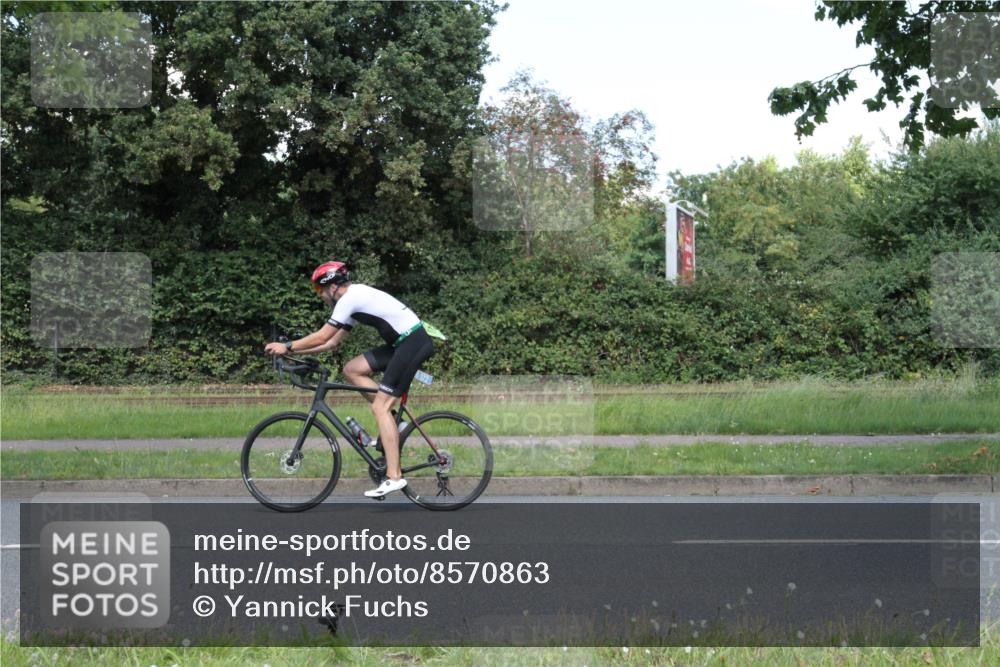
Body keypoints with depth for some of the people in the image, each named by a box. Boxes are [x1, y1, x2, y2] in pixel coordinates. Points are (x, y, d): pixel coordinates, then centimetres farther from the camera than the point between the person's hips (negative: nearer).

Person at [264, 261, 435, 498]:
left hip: (413, 343, -9)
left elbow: (321, 337, -11)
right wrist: (295, 351, 19)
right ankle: (391, 421, 9)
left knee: (380, 406, -11)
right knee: (352, 369, 10)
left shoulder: (350, 298, -10)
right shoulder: (355, 298, 20)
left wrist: (287, 347, -1)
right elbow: (332, 341, 23)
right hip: (403, 342, 9)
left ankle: (394, 476, -14)